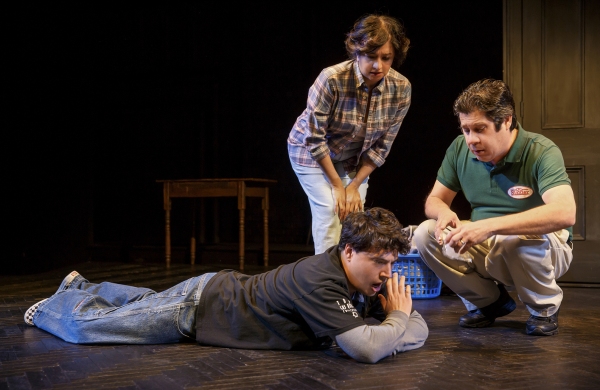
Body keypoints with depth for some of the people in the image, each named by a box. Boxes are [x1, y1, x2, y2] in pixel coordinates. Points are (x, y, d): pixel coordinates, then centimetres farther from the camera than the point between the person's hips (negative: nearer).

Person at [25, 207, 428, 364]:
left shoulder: (371, 282, -12)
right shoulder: (320, 281, -38)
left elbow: (421, 328, -5)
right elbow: (366, 349, -47)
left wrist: (390, 329, -26)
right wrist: (398, 318, -28)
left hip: (227, 289, 8)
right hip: (200, 305, -8)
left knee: (147, 302, 34)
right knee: (88, 325, 10)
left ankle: (82, 287, 56)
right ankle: (57, 304, 40)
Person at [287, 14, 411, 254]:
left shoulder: (401, 88, -19)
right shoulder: (331, 80, -30)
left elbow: (382, 145, -10)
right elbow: (315, 138, -22)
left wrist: (355, 185, -11)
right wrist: (337, 185, -17)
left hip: (354, 160, 4)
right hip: (311, 152, -3)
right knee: (330, 211, -15)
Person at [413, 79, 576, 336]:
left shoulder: (541, 152, -22)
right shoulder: (460, 149, -7)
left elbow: (565, 213, -38)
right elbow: (434, 199, 4)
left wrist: (490, 226, -46)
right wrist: (443, 212, -23)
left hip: (542, 251, -4)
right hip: (485, 248, 5)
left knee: (525, 240, -38)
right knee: (425, 234, -16)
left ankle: (544, 308, -4)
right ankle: (489, 302, 5)